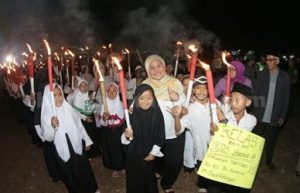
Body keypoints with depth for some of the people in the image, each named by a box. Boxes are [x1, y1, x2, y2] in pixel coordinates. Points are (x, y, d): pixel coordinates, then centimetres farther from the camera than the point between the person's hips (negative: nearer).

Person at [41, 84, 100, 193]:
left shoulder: (68, 108, -7)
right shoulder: (47, 115, -13)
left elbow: (79, 125, 4)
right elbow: (48, 138, -15)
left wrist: (86, 141, 11)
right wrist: (52, 126, -34)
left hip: (78, 146, 3)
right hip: (63, 151, -2)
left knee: (85, 169, 18)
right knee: (71, 175, 16)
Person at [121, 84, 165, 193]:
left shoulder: (157, 113, -11)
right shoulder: (131, 114, -13)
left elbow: (161, 135, -4)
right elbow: (124, 138, -8)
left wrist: (153, 152, -3)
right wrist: (127, 135, -29)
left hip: (150, 156, 0)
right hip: (133, 155, 0)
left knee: (149, 180, 16)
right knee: (134, 182, 11)